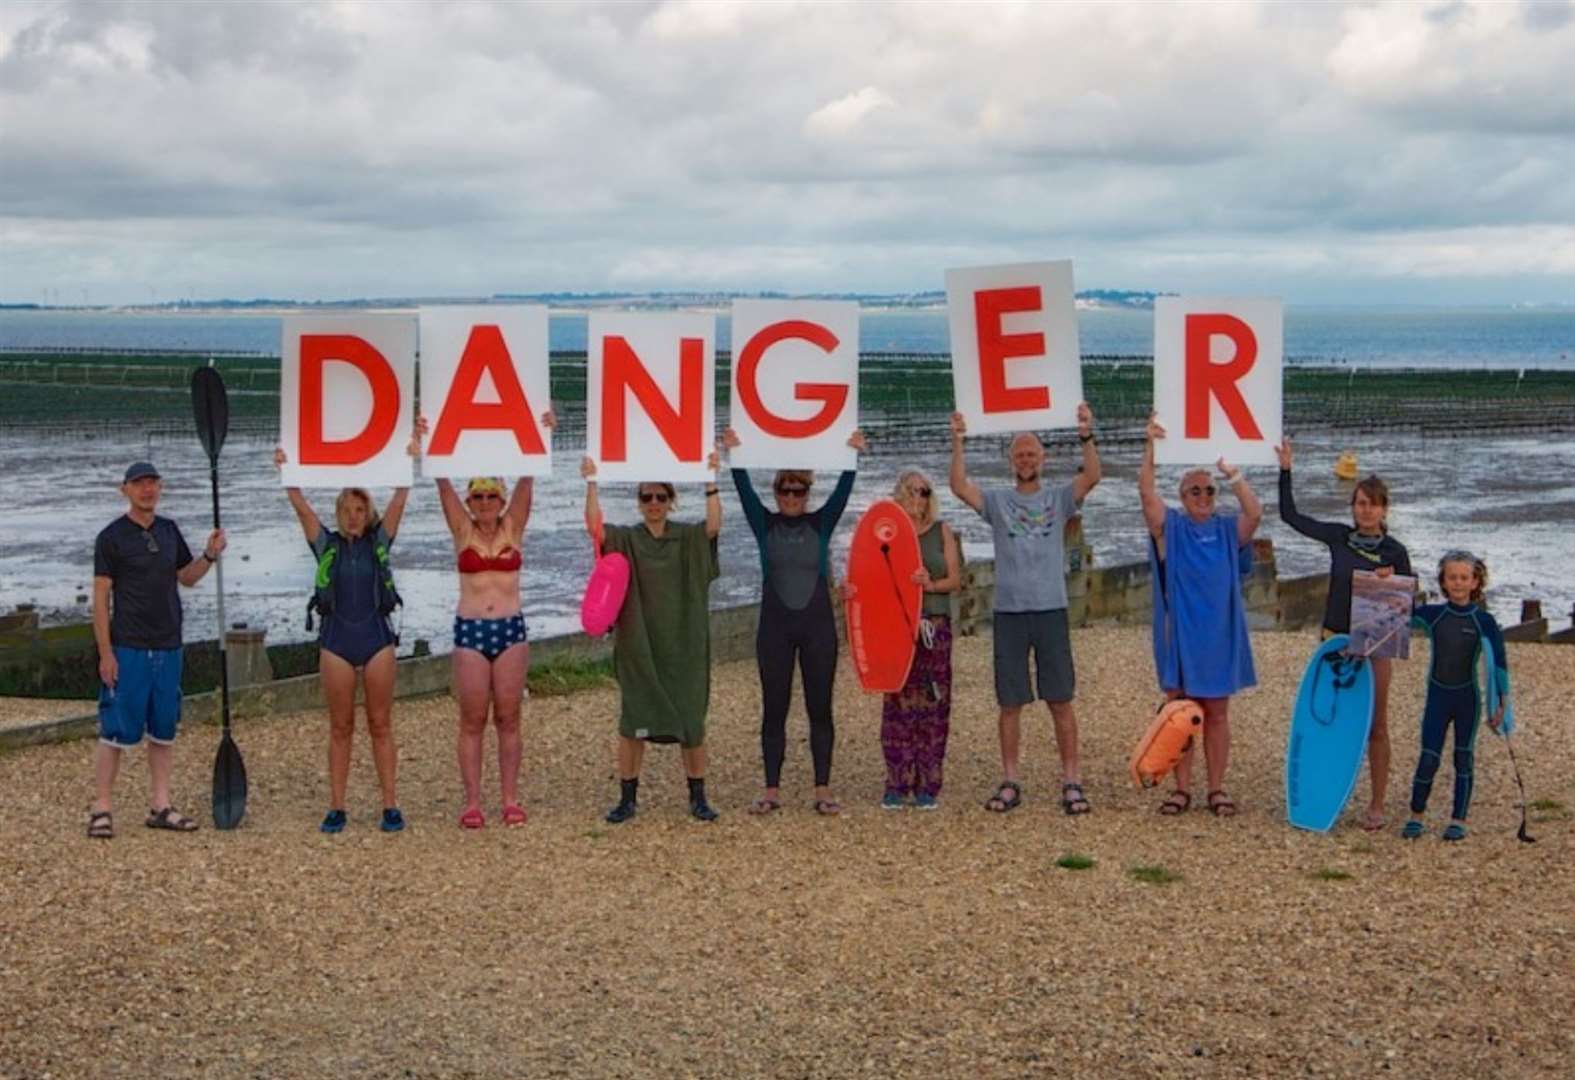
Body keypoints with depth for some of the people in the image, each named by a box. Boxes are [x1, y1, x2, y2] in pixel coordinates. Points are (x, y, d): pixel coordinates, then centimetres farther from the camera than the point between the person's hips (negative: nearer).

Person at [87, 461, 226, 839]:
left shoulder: (169, 530, 11)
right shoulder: (112, 537, -6)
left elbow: (187, 577, 21)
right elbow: (101, 597, -8)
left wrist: (210, 555, 0)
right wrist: (105, 652, -13)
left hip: (168, 647, 6)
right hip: (128, 649, -6)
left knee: (163, 730, 10)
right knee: (117, 730, -5)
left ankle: (160, 806, 17)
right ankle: (101, 809, 1)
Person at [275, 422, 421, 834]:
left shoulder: (379, 541, 5)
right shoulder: (327, 544, 6)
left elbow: (400, 495, -1)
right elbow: (300, 505, -2)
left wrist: (413, 454, -8)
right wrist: (286, 472, -13)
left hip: (377, 637, 0)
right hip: (336, 639, 1)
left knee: (381, 725, 3)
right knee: (340, 728, 5)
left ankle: (390, 805, 6)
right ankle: (336, 807, 9)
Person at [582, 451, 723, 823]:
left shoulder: (687, 538, 2)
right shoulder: (626, 539, 2)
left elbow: (714, 525, -17)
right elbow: (594, 525, -15)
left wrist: (710, 481, -24)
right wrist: (591, 483, -20)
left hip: (682, 644, 0)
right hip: (638, 645, 0)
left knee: (690, 719, 3)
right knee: (633, 721, 2)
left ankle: (698, 796, 12)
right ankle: (628, 798, 10)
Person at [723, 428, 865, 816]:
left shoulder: (821, 524, 4)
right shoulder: (765, 525, 4)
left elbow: (842, 491, -8)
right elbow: (745, 491, -9)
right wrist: (734, 456, -23)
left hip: (818, 625, 0)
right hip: (775, 626, 0)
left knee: (820, 708, 2)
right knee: (773, 710, 3)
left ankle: (823, 790, 6)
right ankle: (772, 790, 8)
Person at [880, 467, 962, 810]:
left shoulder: (942, 532, 9)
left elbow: (955, 579, 3)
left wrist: (931, 584, -15)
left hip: (934, 625, 1)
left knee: (933, 704, -2)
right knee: (898, 703, -3)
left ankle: (927, 785, 3)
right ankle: (896, 784, 2)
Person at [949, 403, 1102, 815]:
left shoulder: (1059, 499, 5)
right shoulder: (997, 501, 6)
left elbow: (1092, 476, -11)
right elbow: (959, 486, -10)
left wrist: (1086, 436, -23)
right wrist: (957, 444, -20)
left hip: (1051, 611, -1)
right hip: (1009, 612, 1)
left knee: (1061, 700, 1)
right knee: (1010, 703, 6)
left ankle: (1072, 782, 6)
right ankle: (1010, 783, 13)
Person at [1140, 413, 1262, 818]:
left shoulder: (1227, 530, 4)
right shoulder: (1170, 527, 0)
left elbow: (1255, 512, -14)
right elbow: (1146, 492, -14)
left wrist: (1232, 473, -17)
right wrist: (1151, 447, -22)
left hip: (1219, 634, 1)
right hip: (1180, 633, -1)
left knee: (1217, 714, 7)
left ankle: (1217, 789, 13)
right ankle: (1182, 788, 12)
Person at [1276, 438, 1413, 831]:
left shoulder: (1394, 552, -4)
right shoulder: (1338, 537, 1)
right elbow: (1290, 515, 4)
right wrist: (1285, 470, -3)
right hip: (1335, 639, 2)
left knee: (1375, 727, 4)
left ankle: (1377, 805, 10)